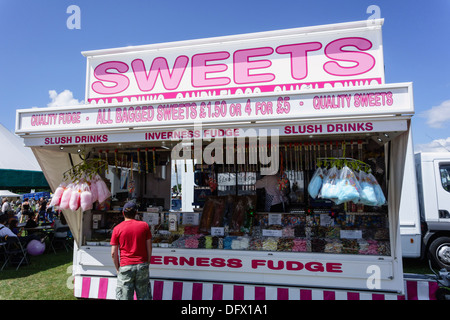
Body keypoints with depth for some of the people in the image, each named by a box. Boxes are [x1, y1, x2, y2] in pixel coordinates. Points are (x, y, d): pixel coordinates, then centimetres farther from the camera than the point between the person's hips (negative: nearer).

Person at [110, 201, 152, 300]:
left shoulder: (117, 229, 0)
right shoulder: (144, 225, 3)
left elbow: (113, 253, 0)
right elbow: (149, 248, 4)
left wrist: (117, 268, 11)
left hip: (125, 267, -1)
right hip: (142, 266, 1)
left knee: (125, 297, 7)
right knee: (143, 297, 11)